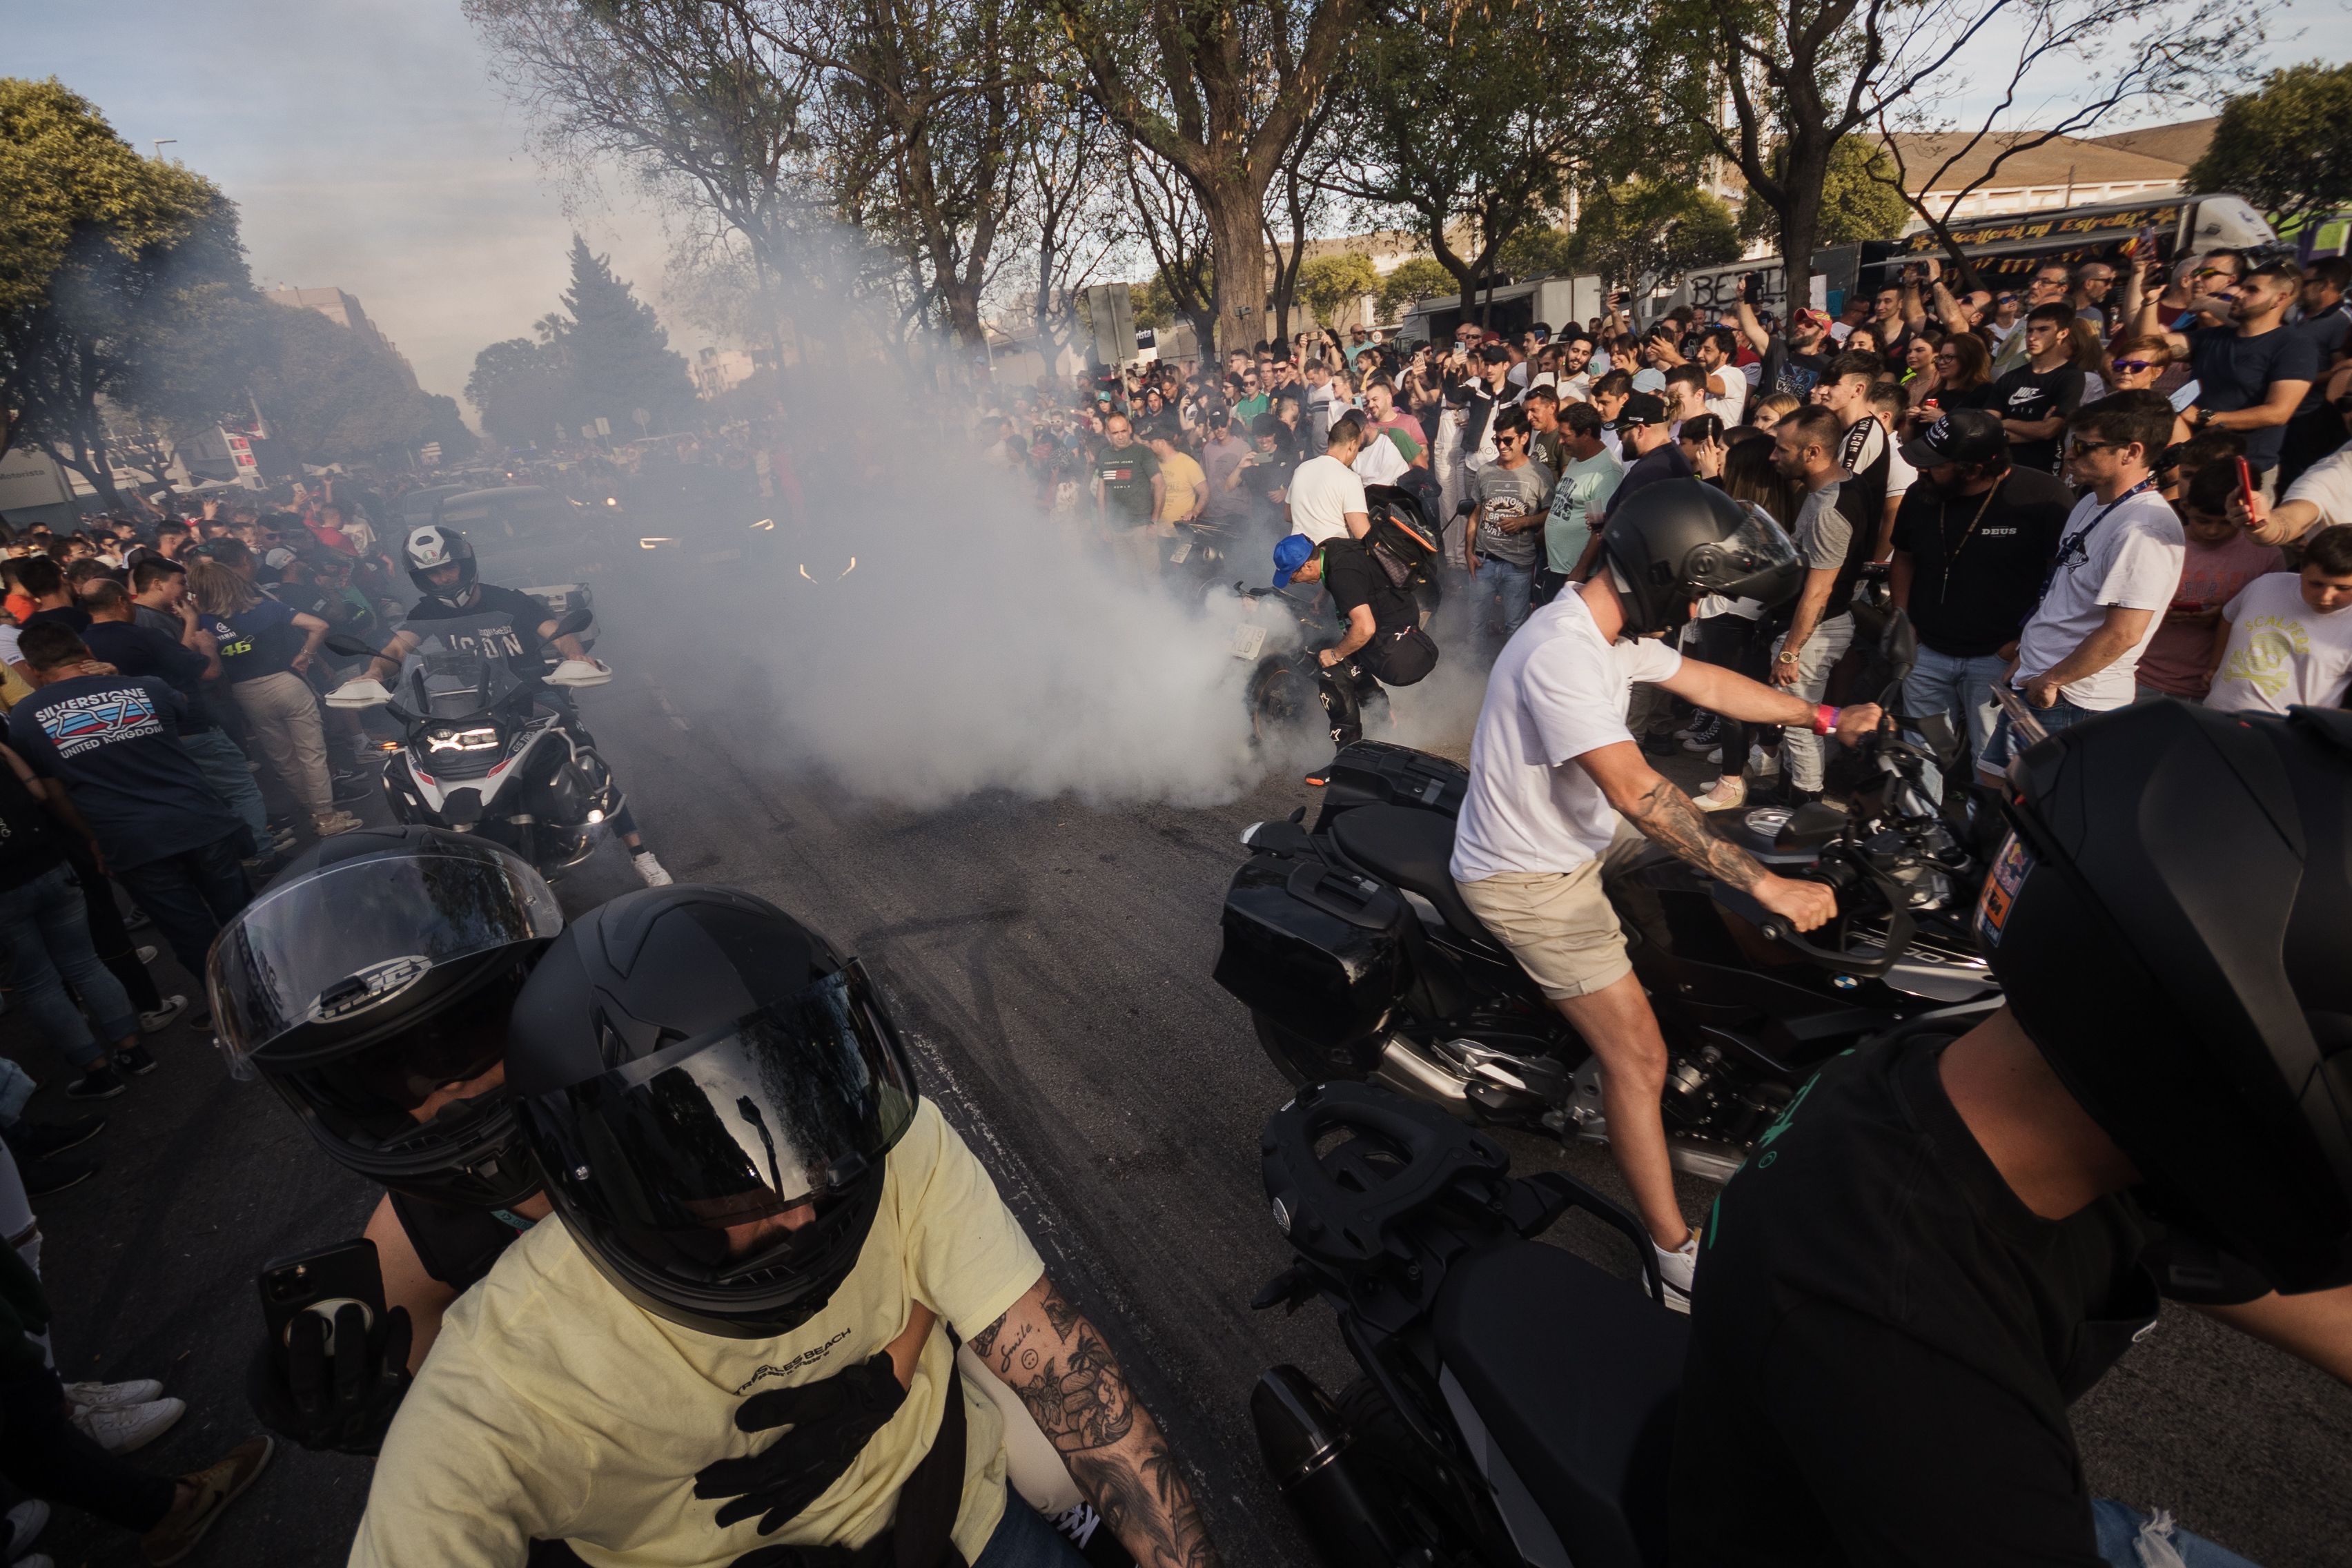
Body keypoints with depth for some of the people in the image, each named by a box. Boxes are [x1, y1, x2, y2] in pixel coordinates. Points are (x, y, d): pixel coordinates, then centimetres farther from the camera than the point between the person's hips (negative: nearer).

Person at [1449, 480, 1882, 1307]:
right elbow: (1636, 793, -37)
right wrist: (1766, 884, -35)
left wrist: (1826, 718, 16)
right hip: (1528, 879, -10)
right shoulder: (1561, 654, -31)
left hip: (1576, 832, 10)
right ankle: (1677, 1256, 3)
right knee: (1639, 1056, -10)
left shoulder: (1613, 627, 2)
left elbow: (1706, 683, 15)